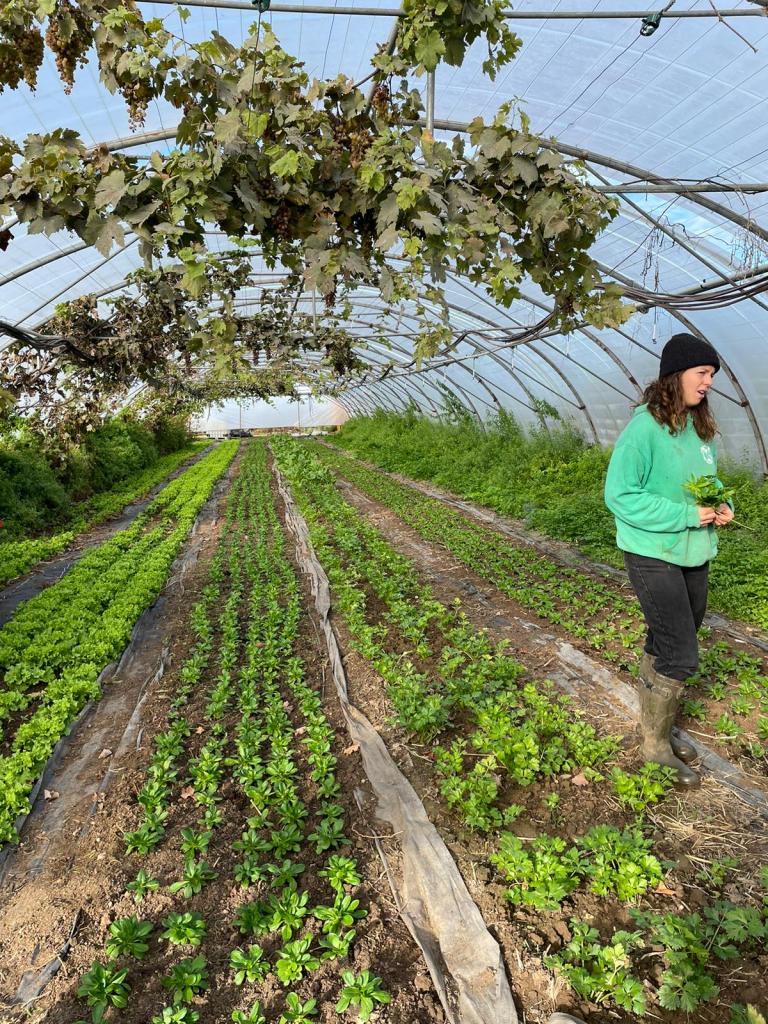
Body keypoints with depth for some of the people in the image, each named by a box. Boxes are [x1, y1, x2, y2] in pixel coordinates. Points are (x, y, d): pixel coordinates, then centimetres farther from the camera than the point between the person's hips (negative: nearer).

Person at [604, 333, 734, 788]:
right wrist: (686, 515, -22)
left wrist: (723, 506, -1)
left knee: (665, 647, 19)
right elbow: (619, 495, -21)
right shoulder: (645, 427, -18)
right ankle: (656, 743, 18)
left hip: (695, 553, 8)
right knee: (681, 657, -5)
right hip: (654, 555, -8)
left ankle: (660, 722, 39)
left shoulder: (701, 427, 6)